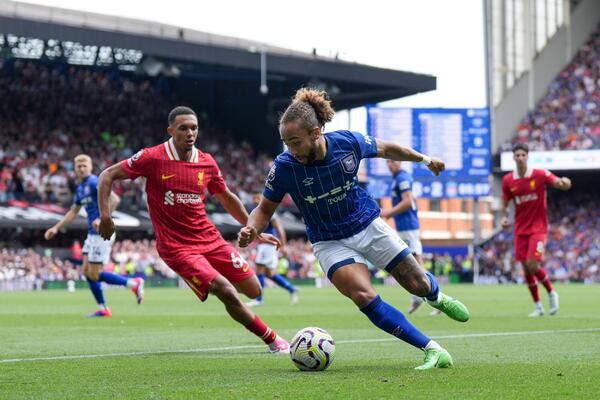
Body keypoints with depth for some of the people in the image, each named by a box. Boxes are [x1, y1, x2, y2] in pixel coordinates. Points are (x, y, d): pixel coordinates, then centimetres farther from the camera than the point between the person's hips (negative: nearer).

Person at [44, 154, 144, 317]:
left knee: (94, 274, -8)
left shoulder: (94, 182, -13)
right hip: (92, 234, 9)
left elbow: (114, 199, -24)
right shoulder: (80, 189, 15)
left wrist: (103, 219, -32)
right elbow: (73, 212, 27)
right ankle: (102, 309, 13)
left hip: (102, 233, -9)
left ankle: (134, 284, 0)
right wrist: (56, 228, 24)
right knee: (87, 271, 8)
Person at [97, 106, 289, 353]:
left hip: (210, 239, 5)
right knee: (227, 293, -19)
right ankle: (273, 341, -4)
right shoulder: (153, 158, -10)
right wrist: (105, 215, -13)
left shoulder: (207, 163, 3)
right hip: (176, 247, -5)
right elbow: (108, 175, -3)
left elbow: (227, 198, 19)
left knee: (253, 290, 1)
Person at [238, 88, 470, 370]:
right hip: (330, 243, -1)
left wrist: (424, 159, 14)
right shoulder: (284, 166, -23)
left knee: (418, 285, 9)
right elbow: (265, 209, -8)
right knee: (364, 296, -25)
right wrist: (251, 230, -29)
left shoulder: (348, 142, -20)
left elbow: (385, 149, 2)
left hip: (369, 226, 2)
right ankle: (433, 351, -16)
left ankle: (436, 297, 50)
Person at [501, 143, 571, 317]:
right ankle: (538, 306, 15)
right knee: (526, 268, 2)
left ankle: (552, 293, 10)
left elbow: (560, 184, -13)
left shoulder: (540, 174, -8)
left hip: (538, 228, -4)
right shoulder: (508, 180, 2)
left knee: (533, 265, -16)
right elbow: (505, 203, 12)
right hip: (520, 229, 4)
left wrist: (564, 183, -37)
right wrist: (504, 216, -8)